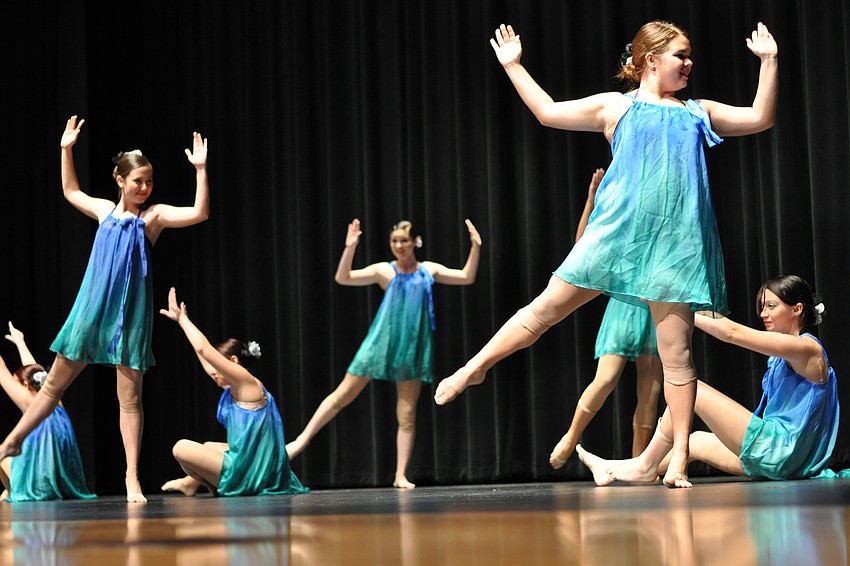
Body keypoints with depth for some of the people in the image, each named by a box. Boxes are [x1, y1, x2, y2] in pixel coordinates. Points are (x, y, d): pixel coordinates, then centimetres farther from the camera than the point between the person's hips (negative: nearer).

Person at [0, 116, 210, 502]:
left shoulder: (154, 215, 0)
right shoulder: (105, 210, 11)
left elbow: (199, 213, -14)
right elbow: (71, 191, 29)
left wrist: (200, 169, -19)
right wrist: (66, 150, 26)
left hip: (129, 313, -3)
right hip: (92, 309, 3)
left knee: (130, 396, -1)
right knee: (54, 383, 11)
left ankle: (132, 477, 3)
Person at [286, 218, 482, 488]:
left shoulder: (428, 270, 6)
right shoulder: (384, 271, -1)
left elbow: (467, 278, 6)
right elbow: (343, 278, -11)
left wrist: (475, 247, -5)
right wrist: (350, 248, -23)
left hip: (413, 347, 2)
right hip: (381, 343, -2)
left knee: (407, 413, 3)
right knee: (342, 395, -2)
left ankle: (401, 475, 7)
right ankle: (302, 440, 9)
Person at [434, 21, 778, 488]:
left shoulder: (698, 112, 19)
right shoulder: (616, 106, 11)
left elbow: (760, 118, 17)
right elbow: (548, 112, 13)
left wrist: (768, 62, 15)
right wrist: (513, 66, 12)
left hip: (676, 241, 2)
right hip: (616, 232, -2)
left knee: (676, 351, -2)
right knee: (546, 307, -2)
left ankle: (679, 455, 2)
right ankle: (475, 368, 16)